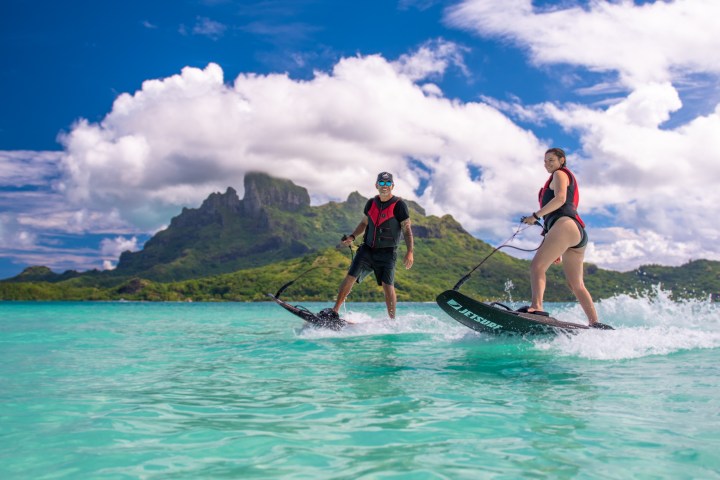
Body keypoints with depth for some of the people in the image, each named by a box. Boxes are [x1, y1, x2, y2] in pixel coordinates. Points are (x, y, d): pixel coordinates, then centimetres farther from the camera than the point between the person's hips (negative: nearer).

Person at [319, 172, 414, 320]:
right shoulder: (371, 203, 8)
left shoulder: (399, 205, -7)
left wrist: (410, 252, -18)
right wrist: (352, 237, 5)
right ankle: (334, 311, 1)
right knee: (350, 277, -5)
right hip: (367, 248, 4)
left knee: (387, 285, -10)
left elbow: (407, 229, -9)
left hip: (387, 252, -4)